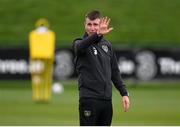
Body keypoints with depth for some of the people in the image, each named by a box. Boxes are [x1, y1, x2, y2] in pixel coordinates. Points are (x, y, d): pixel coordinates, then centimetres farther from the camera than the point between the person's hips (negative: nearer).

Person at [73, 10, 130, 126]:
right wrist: (98, 35, -47)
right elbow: (81, 46, -29)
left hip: (107, 99, 5)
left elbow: (115, 72, 19)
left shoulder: (107, 45, 14)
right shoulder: (79, 43, -2)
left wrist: (124, 93, 11)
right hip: (89, 99, -5)